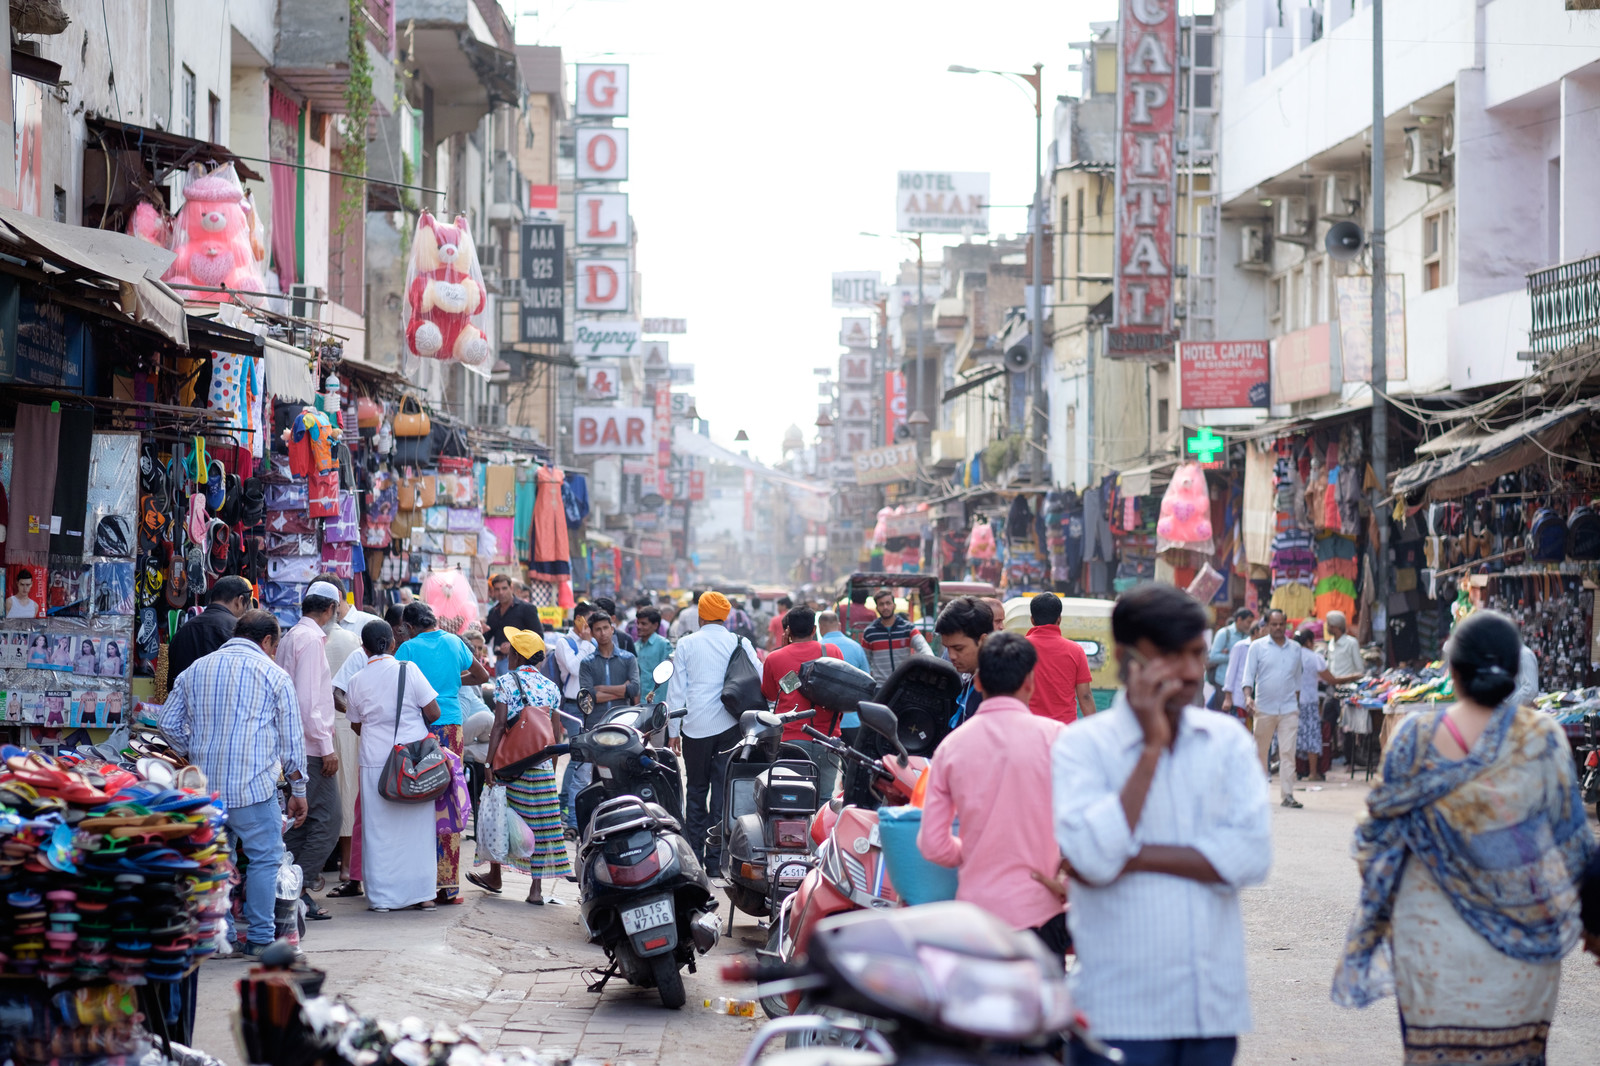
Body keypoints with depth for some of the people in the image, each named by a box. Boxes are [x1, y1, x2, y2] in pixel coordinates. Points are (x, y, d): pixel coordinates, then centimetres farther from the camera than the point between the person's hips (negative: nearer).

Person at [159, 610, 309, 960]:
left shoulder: (195, 671, 14)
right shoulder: (273, 674, 2)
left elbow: (169, 724, 13)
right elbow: (292, 738, 2)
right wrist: (298, 790, 9)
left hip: (205, 785, 5)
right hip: (253, 785, -5)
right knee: (264, 858, 2)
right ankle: (259, 939, 1)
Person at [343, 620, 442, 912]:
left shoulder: (358, 681, 0)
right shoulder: (408, 670, -6)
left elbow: (356, 725, 11)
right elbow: (433, 713, -5)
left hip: (375, 760, 1)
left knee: (378, 830, 6)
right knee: (417, 827, 7)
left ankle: (380, 896, 7)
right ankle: (422, 893, 10)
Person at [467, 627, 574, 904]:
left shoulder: (506, 682, -5)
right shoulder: (551, 687, 8)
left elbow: (499, 725, -10)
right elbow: (556, 733, 8)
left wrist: (489, 761, -9)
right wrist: (552, 766, 17)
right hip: (541, 766, 3)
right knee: (538, 820, 3)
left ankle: (495, 876, 24)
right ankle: (537, 888, 1)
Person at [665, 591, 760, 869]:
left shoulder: (686, 645, 1)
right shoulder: (740, 644, 1)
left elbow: (676, 689, 3)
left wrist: (673, 729, 10)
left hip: (695, 728, 0)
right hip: (729, 726, 0)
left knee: (696, 790, 11)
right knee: (723, 791, 2)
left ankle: (694, 855, 10)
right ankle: (716, 859, 0)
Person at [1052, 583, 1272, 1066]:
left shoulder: (1227, 740, 8)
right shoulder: (1083, 744, -3)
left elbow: (1253, 855, -5)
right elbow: (1092, 858, -18)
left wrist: (1133, 856, -12)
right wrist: (1152, 747, -13)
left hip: (1215, 1004, 4)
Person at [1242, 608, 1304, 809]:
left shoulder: (1295, 648, 12)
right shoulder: (1257, 647, 3)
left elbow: (1297, 679, 18)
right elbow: (1249, 675, -1)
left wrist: (1297, 704, 16)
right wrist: (1248, 697, -16)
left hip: (1289, 708, 1)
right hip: (1264, 707, -1)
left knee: (1287, 752, -6)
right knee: (1260, 751, 6)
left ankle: (1288, 795, -6)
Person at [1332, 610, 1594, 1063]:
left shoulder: (1415, 737, -8)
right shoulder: (1543, 737, -7)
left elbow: (1381, 827, 0)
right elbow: (1571, 836, 0)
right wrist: (1566, 912, 15)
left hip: (1435, 935, -1)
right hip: (1521, 937, 1)